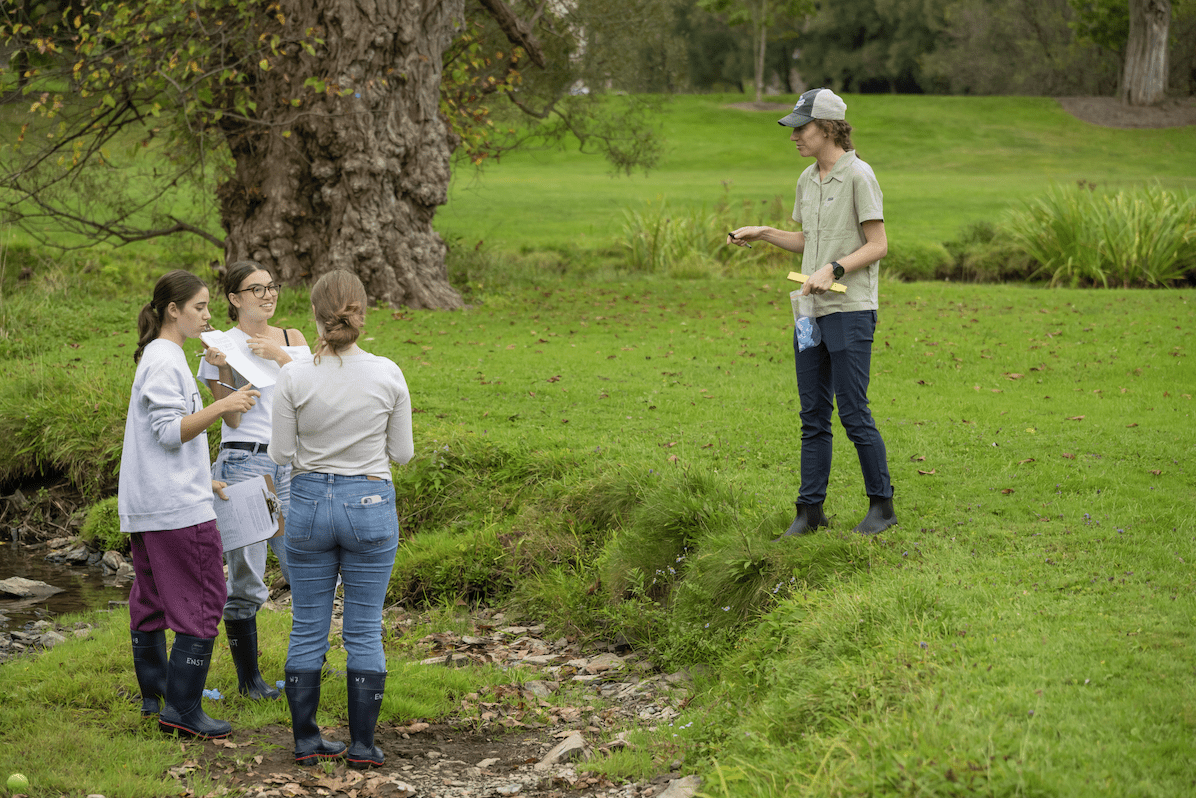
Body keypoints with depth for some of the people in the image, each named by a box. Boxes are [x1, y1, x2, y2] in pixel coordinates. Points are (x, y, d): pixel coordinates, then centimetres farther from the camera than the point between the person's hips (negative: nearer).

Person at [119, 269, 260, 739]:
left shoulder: (159, 358, 18)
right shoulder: (164, 362, -13)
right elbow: (170, 431, -20)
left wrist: (201, 479, 27)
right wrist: (221, 407, -26)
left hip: (146, 506, 11)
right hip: (178, 507, -11)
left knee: (151, 601, 14)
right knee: (201, 601, -8)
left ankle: (153, 697, 22)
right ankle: (182, 710, -9)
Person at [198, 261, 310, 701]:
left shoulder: (291, 339, 13)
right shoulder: (223, 345, -2)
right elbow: (232, 416, -7)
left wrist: (279, 356, -12)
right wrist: (223, 369, -20)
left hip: (291, 463, 4)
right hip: (243, 462, -4)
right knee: (245, 578, 0)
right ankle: (248, 677, 13)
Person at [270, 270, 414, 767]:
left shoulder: (294, 377, -10)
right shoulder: (387, 375, -9)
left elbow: (281, 454, -4)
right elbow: (402, 452, -1)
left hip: (310, 502, 0)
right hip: (370, 504, 0)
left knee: (308, 629, 11)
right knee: (364, 632, 8)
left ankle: (306, 741, 18)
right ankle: (362, 745, 11)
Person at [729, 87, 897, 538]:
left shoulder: (858, 176, -10)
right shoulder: (807, 180, 14)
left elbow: (878, 246, -11)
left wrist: (832, 270, -20)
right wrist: (763, 234, 14)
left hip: (851, 312, -7)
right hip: (811, 310, 8)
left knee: (853, 412, -5)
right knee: (813, 415, 8)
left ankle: (882, 505, 7)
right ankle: (810, 509, 13)